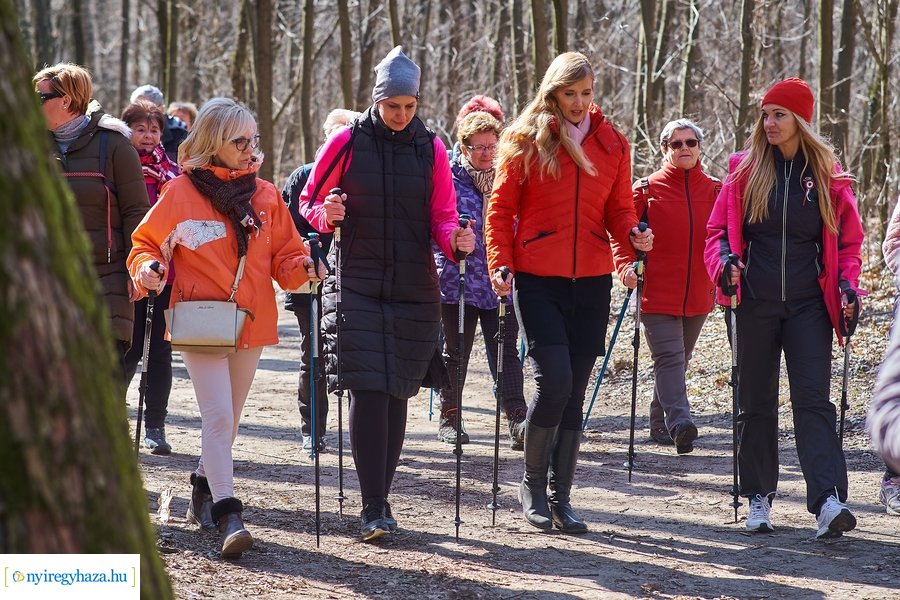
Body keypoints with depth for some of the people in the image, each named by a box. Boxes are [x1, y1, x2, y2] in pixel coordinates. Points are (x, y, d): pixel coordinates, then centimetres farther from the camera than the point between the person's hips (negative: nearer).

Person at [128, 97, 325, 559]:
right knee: (218, 413, -15)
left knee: (227, 417, 13)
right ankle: (227, 515, -18)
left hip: (251, 323, 4)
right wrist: (147, 269, -17)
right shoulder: (181, 192, -4)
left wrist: (303, 267, -12)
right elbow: (146, 243, 4)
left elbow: (284, 256, 10)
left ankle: (204, 490, 34)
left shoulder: (266, 195, 6)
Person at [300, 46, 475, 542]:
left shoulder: (431, 148, 4)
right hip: (357, 285, -2)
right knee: (368, 390, -12)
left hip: (414, 290, 2)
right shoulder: (347, 142, -2)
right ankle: (372, 506, -11)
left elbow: (441, 217, 6)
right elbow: (309, 204, 6)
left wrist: (455, 239, -16)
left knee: (398, 392, 6)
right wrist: (327, 214, -17)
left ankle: (382, 497, 18)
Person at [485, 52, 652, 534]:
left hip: (591, 281, 3)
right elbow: (501, 208, 2)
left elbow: (618, 208, 14)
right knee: (554, 379, -14)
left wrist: (634, 234, -7)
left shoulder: (612, 144, 10)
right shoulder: (525, 141, 0)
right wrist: (500, 264, -10)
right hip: (537, 278, -3)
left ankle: (561, 496, 12)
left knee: (575, 390, 4)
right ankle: (532, 485, 4)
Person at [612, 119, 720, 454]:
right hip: (657, 295, -4)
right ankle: (680, 422, -29)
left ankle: (659, 424, 27)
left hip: (698, 296, 4)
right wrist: (627, 267, -15)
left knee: (679, 360, 14)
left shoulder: (715, 191, 8)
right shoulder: (647, 189, 0)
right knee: (669, 358, -16)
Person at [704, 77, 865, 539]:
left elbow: (848, 238, 9)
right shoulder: (745, 169, 5)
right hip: (755, 303, 2)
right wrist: (724, 263, -12)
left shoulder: (827, 174, 4)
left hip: (808, 305, -1)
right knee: (756, 401, 7)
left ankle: (828, 500, -21)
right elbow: (718, 229, 8)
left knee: (813, 399, -12)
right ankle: (759, 497, 17)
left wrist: (847, 284, -6)